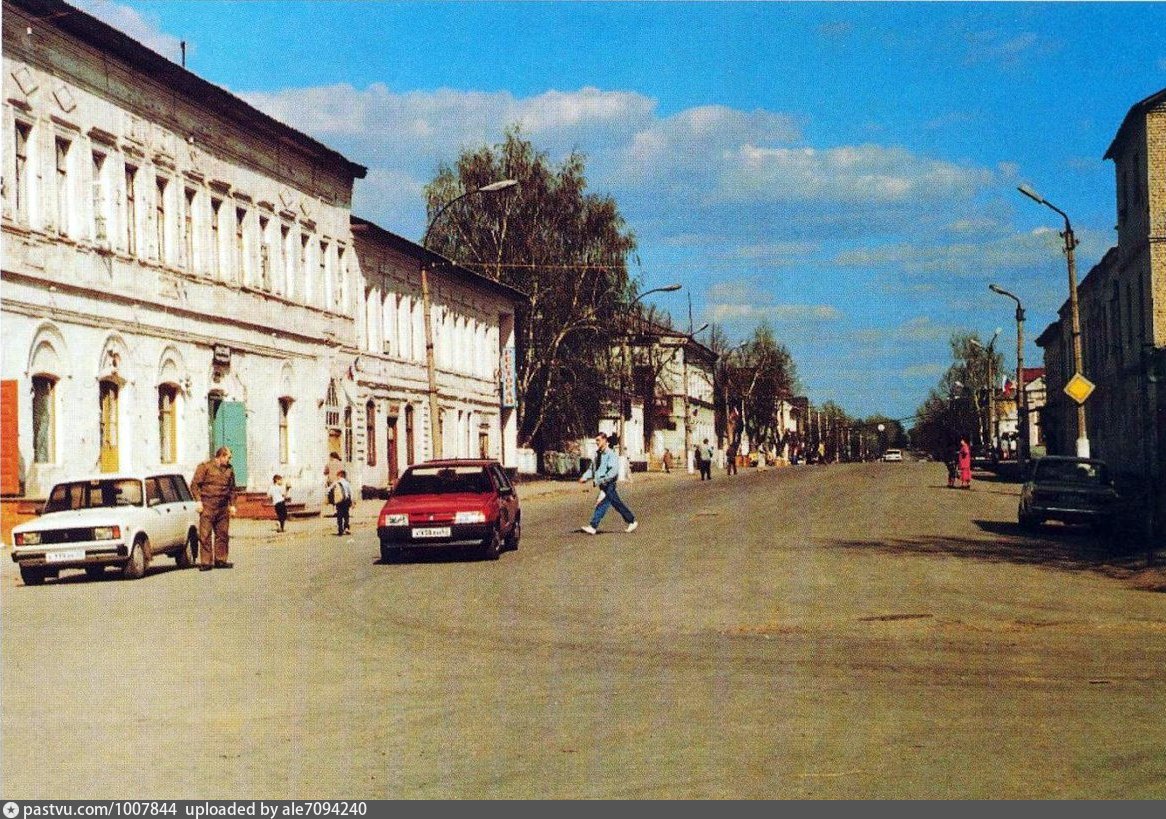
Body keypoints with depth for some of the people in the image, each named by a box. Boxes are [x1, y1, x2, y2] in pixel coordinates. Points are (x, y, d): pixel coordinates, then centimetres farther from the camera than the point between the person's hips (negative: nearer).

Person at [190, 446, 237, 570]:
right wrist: (198, 501, -11)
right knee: (205, 535, -6)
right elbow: (194, 484, -3)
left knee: (223, 534, 7)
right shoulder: (205, 466, -1)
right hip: (207, 505, -6)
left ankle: (220, 560, 15)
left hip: (223, 507, 6)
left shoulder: (229, 469, 16)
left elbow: (232, 488, 23)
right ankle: (206, 562, -6)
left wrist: (232, 505, 16)